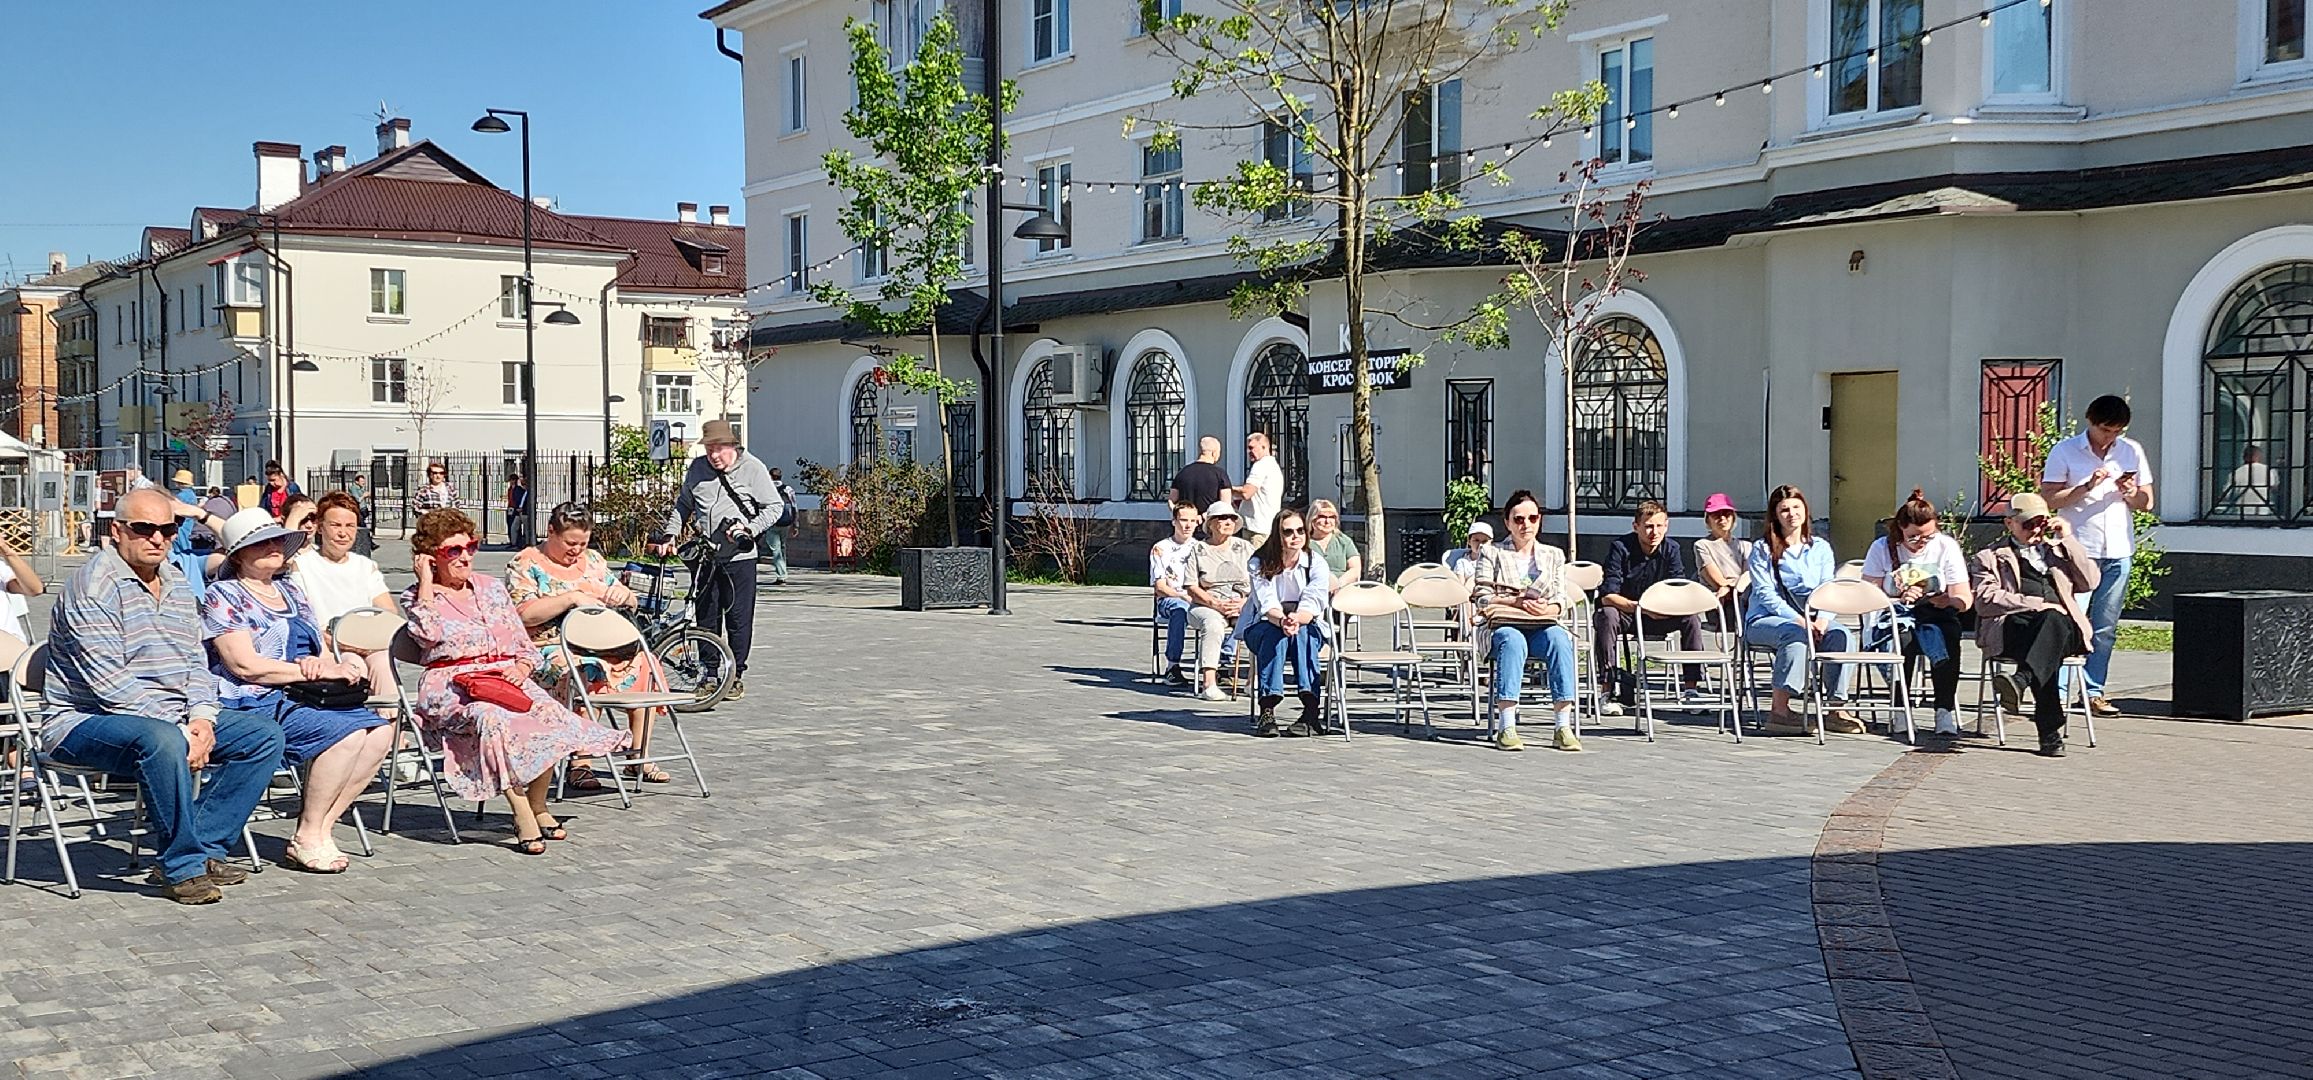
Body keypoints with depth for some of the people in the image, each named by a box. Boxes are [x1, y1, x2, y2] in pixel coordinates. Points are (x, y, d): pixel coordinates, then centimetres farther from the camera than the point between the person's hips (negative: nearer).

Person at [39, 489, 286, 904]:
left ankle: (201, 846, -10)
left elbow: (195, 662, 12)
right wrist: (179, 728, -23)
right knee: (161, 740, -38)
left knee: (264, 734, -5)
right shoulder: (94, 585, -14)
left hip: (173, 718, 8)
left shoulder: (175, 582, 13)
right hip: (85, 721, -8)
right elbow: (107, 682, -21)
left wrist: (201, 718, -8)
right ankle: (182, 868, -24)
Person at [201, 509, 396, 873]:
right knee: (346, 732, -29)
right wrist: (316, 670, -17)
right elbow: (244, 665, -14)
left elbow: (319, 649, 20)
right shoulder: (223, 596, -1)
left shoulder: (290, 591, 22)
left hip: (301, 698, 8)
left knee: (380, 731, -15)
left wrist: (321, 663, -7)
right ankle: (306, 840, -18)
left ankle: (319, 830, -12)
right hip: (252, 704, -8)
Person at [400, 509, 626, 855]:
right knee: (494, 719, -39)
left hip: (506, 676, 4)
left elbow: (524, 644, 19)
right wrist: (425, 579, -5)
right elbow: (429, 633, -15)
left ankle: (538, 806, -13)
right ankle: (522, 815, -35)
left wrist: (521, 668, -4)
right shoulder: (417, 596, 10)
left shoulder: (491, 588, 21)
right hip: (453, 684, -4)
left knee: (551, 715, -28)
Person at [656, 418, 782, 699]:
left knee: (738, 618, 0)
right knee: (706, 617, 7)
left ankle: (736, 675, 11)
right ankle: (710, 674, 16)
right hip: (706, 556, 4)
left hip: (739, 556, -4)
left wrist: (749, 528, -15)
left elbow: (774, 507, -2)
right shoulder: (698, 468, 8)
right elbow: (683, 505, 19)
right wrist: (669, 535, 7)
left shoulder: (752, 468, -4)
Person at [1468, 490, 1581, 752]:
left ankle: (1563, 726, -37)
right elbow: (1482, 598, 1)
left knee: (1559, 639, -33)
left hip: (1542, 625, 2)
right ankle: (1506, 728, -44)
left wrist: (1546, 608, -13)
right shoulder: (1491, 553, 12)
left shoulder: (1554, 555, 20)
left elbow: (1562, 599, 10)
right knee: (1513, 641, -39)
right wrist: (1516, 601, -14)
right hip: (1501, 624, -2)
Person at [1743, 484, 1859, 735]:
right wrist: (1798, 619, -21)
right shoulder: (1762, 550, 3)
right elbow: (1765, 594, -8)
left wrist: (1823, 618, -15)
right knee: (1796, 635, -37)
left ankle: (1835, 709, -25)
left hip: (1811, 619, 4)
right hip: (1765, 619, -4)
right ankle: (1779, 710, -38)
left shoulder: (1821, 548, 15)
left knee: (1840, 634, -27)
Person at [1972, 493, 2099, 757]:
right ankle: (2050, 733, -46)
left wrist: (2067, 539, 10)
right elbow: (1985, 600, 1)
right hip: (2011, 628, -3)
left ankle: (2020, 681, -59)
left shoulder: (2059, 550, 31)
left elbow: (2090, 583, 13)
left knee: (2053, 620, -36)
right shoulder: (1990, 557, 20)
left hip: (2063, 628, 3)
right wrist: (2036, 603, -9)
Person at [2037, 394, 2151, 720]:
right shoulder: (2064, 452, -2)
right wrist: (2087, 488, -18)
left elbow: (2147, 503, 13)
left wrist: (2132, 493, -8)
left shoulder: (2132, 452, 10)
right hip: (2078, 550, -4)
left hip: (2118, 552, 4)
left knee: (2105, 628, 6)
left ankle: (2094, 692, 12)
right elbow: (2049, 499, -7)